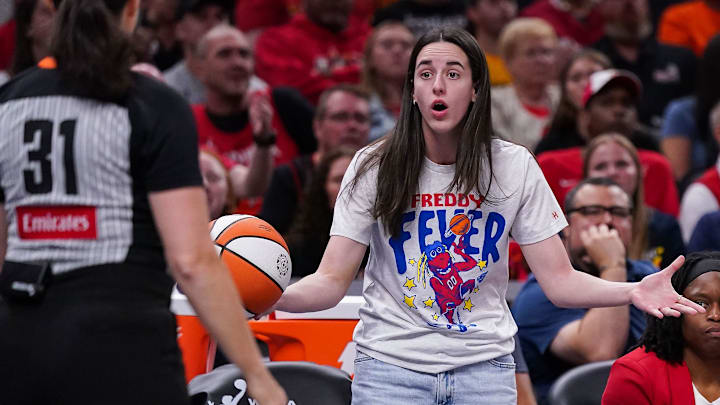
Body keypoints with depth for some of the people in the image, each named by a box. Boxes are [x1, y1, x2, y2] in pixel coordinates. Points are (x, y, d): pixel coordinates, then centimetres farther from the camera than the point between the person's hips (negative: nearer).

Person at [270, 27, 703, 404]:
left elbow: (560, 280, -3)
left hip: (484, 365, 1)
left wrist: (632, 292, -22)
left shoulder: (515, 167, -1)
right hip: (391, 361, -1)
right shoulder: (374, 167, -4)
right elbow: (331, 282, -6)